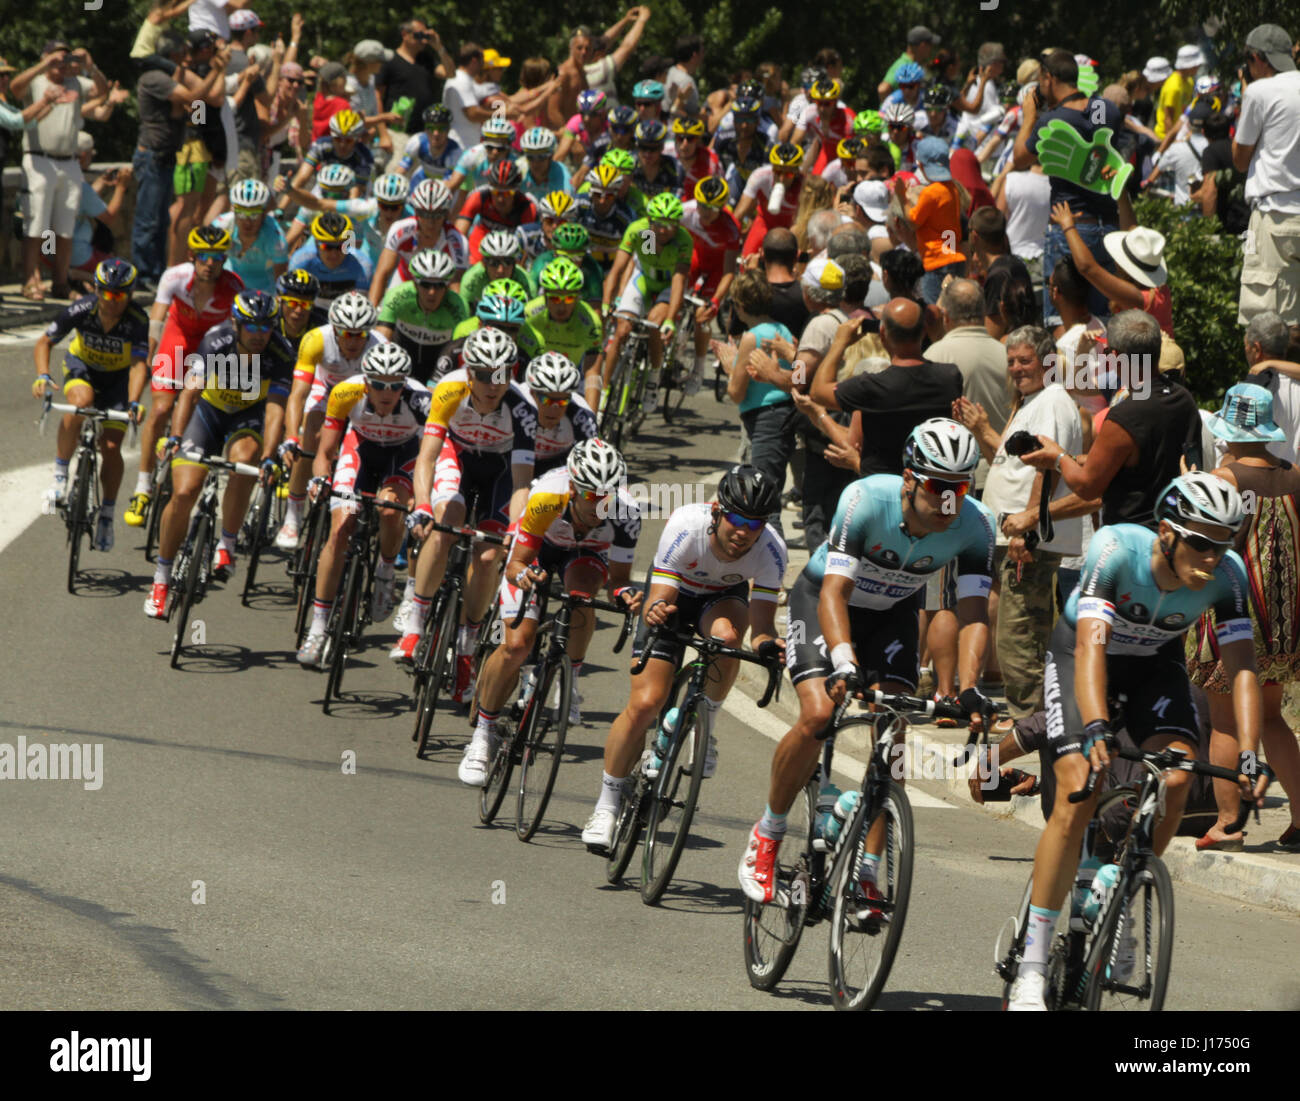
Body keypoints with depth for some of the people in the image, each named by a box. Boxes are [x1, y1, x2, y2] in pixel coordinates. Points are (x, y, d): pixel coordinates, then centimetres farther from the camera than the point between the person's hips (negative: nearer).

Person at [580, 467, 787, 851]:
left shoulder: (770, 550, -31)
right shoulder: (685, 526, -35)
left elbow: (761, 623, -31)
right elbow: (657, 600, -35)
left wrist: (767, 643, -54)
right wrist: (655, 611, -59)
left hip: (723, 598, 1)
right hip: (673, 595, -1)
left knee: (726, 634, -37)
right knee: (644, 704, -14)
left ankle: (704, 729, -12)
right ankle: (607, 805, 4)